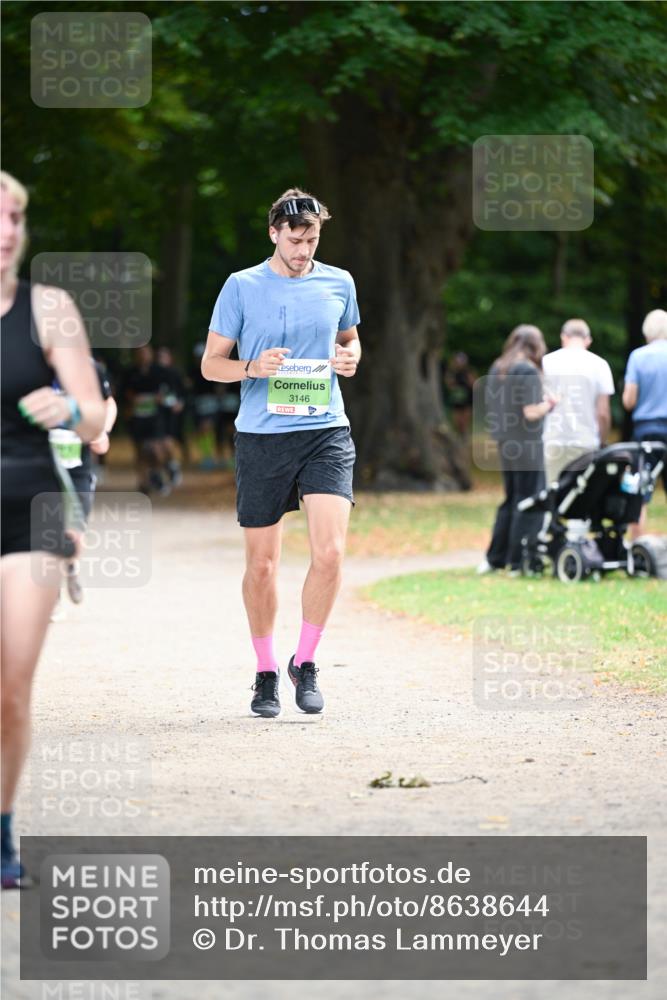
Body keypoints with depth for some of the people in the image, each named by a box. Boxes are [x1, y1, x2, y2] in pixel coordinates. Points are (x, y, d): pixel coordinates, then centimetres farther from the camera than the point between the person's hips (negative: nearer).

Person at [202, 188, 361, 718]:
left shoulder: (339, 283, 9)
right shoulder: (241, 287, 1)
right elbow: (210, 364, 5)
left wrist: (350, 357, 2)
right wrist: (253, 367, -15)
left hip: (327, 434, 1)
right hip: (261, 436, -1)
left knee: (329, 552, -14)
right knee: (262, 563, 3)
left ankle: (306, 663, 4)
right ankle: (266, 672, 21)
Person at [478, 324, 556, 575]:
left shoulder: (497, 369, 9)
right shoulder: (528, 371, -15)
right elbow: (531, 412, -20)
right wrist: (548, 404, 0)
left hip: (504, 445, 8)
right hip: (528, 446, -8)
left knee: (510, 501, 18)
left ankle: (494, 559, 19)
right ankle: (518, 562, 1)